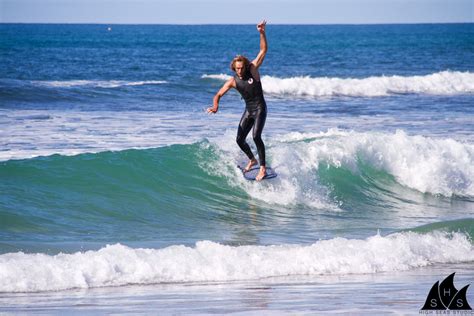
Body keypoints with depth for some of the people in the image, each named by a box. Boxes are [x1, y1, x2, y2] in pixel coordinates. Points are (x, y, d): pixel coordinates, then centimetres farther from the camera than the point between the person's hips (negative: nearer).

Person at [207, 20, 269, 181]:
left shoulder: (253, 69, -11)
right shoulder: (233, 81, -4)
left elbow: (263, 50, -14)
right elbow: (218, 95, -4)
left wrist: (262, 33, -27)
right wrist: (215, 106, -26)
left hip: (260, 109, -5)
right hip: (248, 110, 5)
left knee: (256, 136, -21)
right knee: (240, 140, 3)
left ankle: (263, 168, -14)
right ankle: (252, 160, 31)